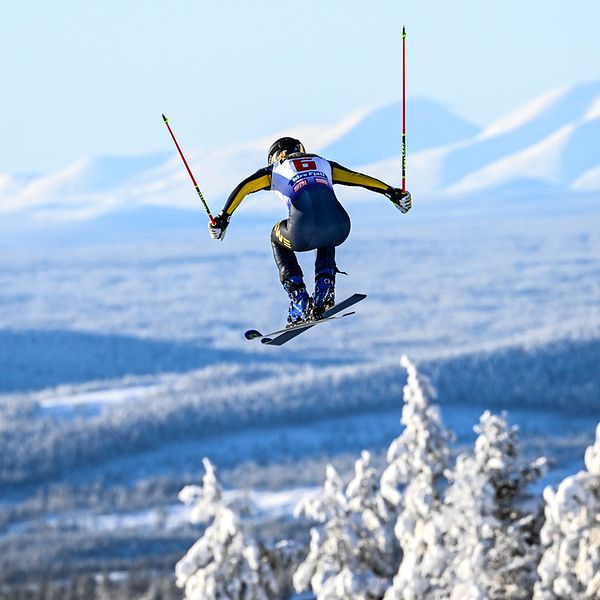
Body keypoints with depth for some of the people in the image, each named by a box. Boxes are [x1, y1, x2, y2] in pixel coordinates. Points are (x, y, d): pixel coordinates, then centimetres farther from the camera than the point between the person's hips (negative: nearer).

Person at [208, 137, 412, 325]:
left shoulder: (276, 169, 26)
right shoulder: (323, 164, 33)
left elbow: (243, 187, 14)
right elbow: (359, 178, 30)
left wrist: (223, 218, 15)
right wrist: (393, 193, 35)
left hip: (303, 233, -3)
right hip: (339, 230, 3)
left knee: (277, 237, 35)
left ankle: (299, 301, 22)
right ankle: (324, 289, 24)